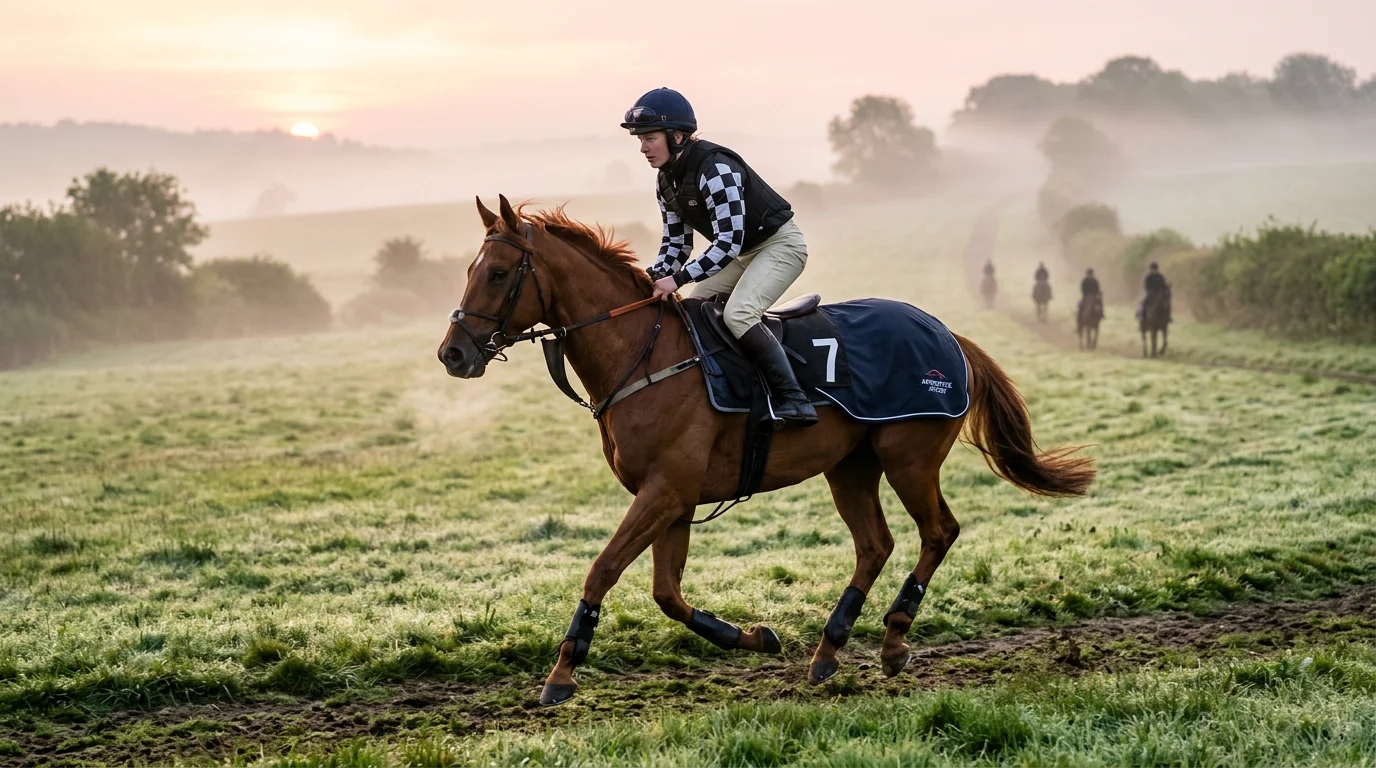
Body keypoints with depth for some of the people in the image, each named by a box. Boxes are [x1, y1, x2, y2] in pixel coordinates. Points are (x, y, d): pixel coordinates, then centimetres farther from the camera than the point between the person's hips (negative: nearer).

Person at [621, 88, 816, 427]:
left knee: (737, 314, -29)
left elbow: (729, 243, -33)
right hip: (742, 252, 10)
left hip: (779, 243, -10)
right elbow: (676, 243, 6)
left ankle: (793, 400, -28)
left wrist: (678, 279, -35)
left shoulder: (714, 168, -29)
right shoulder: (667, 182, 0)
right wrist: (652, 278, -13)